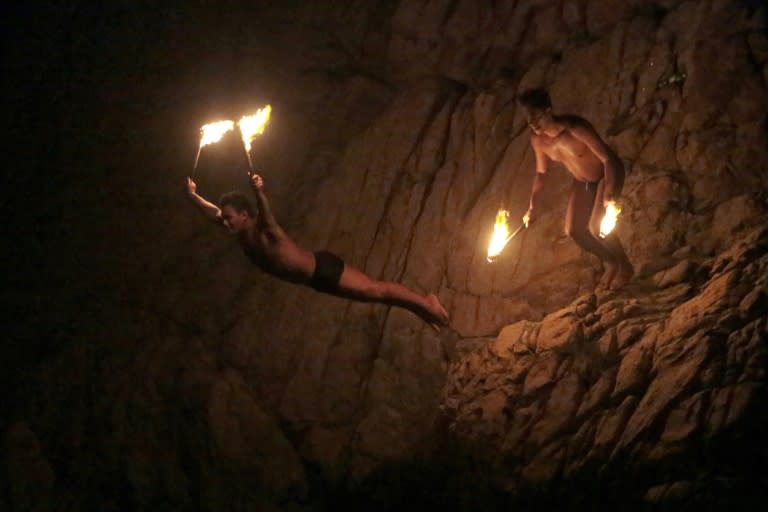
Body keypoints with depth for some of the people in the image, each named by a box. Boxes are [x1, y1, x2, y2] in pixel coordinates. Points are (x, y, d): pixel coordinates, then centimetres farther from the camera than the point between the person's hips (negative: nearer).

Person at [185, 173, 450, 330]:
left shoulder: (265, 231, -24)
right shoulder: (242, 236, -1)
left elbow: (268, 214, -47)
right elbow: (213, 212, 10)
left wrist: (260, 193, -65)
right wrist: (193, 195, 8)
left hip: (324, 269, -8)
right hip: (315, 279, 8)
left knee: (375, 290, -7)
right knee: (371, 295, 15)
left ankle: (424, 303, 4)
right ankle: (420, 308, 25)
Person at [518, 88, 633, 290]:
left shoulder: (576, 129, -35)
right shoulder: (537, 140, -15)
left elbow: (607, 158, -31)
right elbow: (540, 172, 3)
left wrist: (609, 193, -43)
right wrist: (532, 208, 2)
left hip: (607, 174, -7)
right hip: (582, 181, 7)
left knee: (596, 226, -19)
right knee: (573, 230, 3)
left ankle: (625, 267, 6)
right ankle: (610, 262, 27)